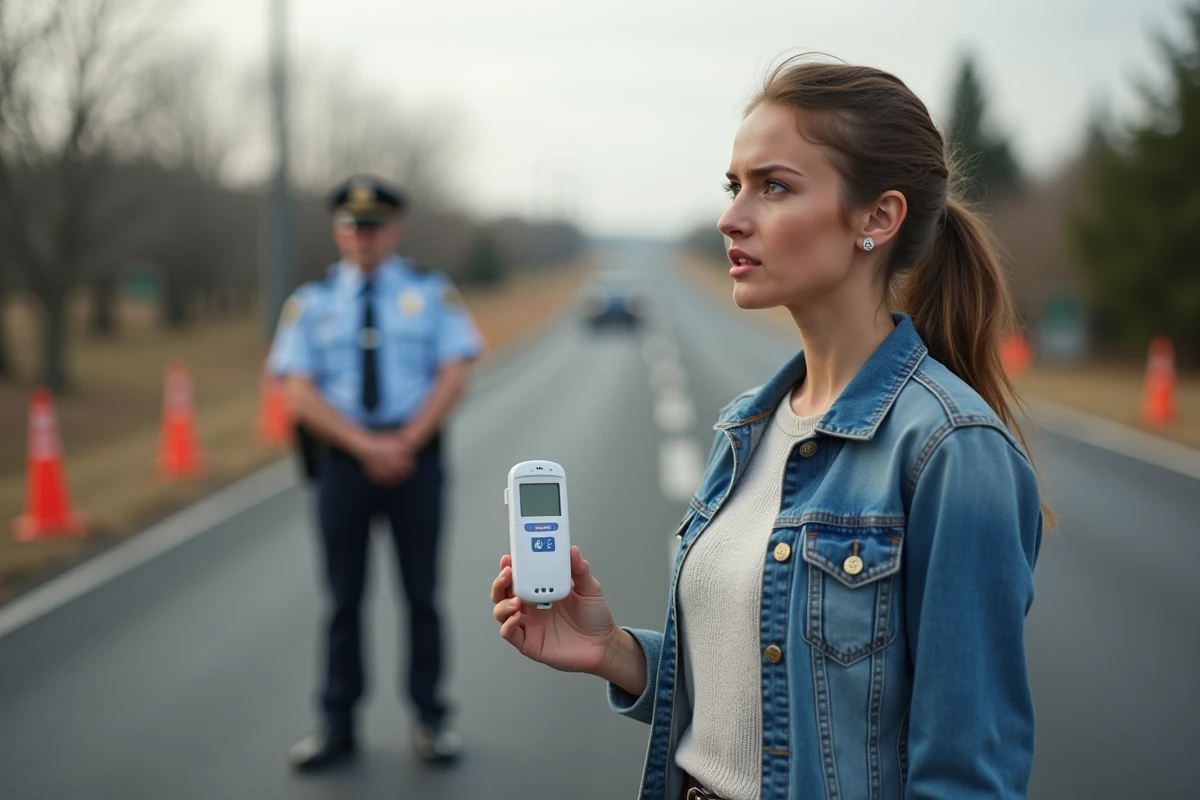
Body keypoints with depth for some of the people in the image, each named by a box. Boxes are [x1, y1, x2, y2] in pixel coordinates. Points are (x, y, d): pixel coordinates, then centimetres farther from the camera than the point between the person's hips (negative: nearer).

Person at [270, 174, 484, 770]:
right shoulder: (310, 302, 5)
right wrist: (368, 445, -14)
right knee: (344, 598, 8)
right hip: (342, 459, 1)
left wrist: (405, 443, -14)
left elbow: (453, 376, -3)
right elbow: (299, 391, -3)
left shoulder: (430, 293, 5)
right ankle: (337, 725, 17)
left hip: (416, 455, 0)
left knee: (422, 594, 6)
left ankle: (430, 721, 16)